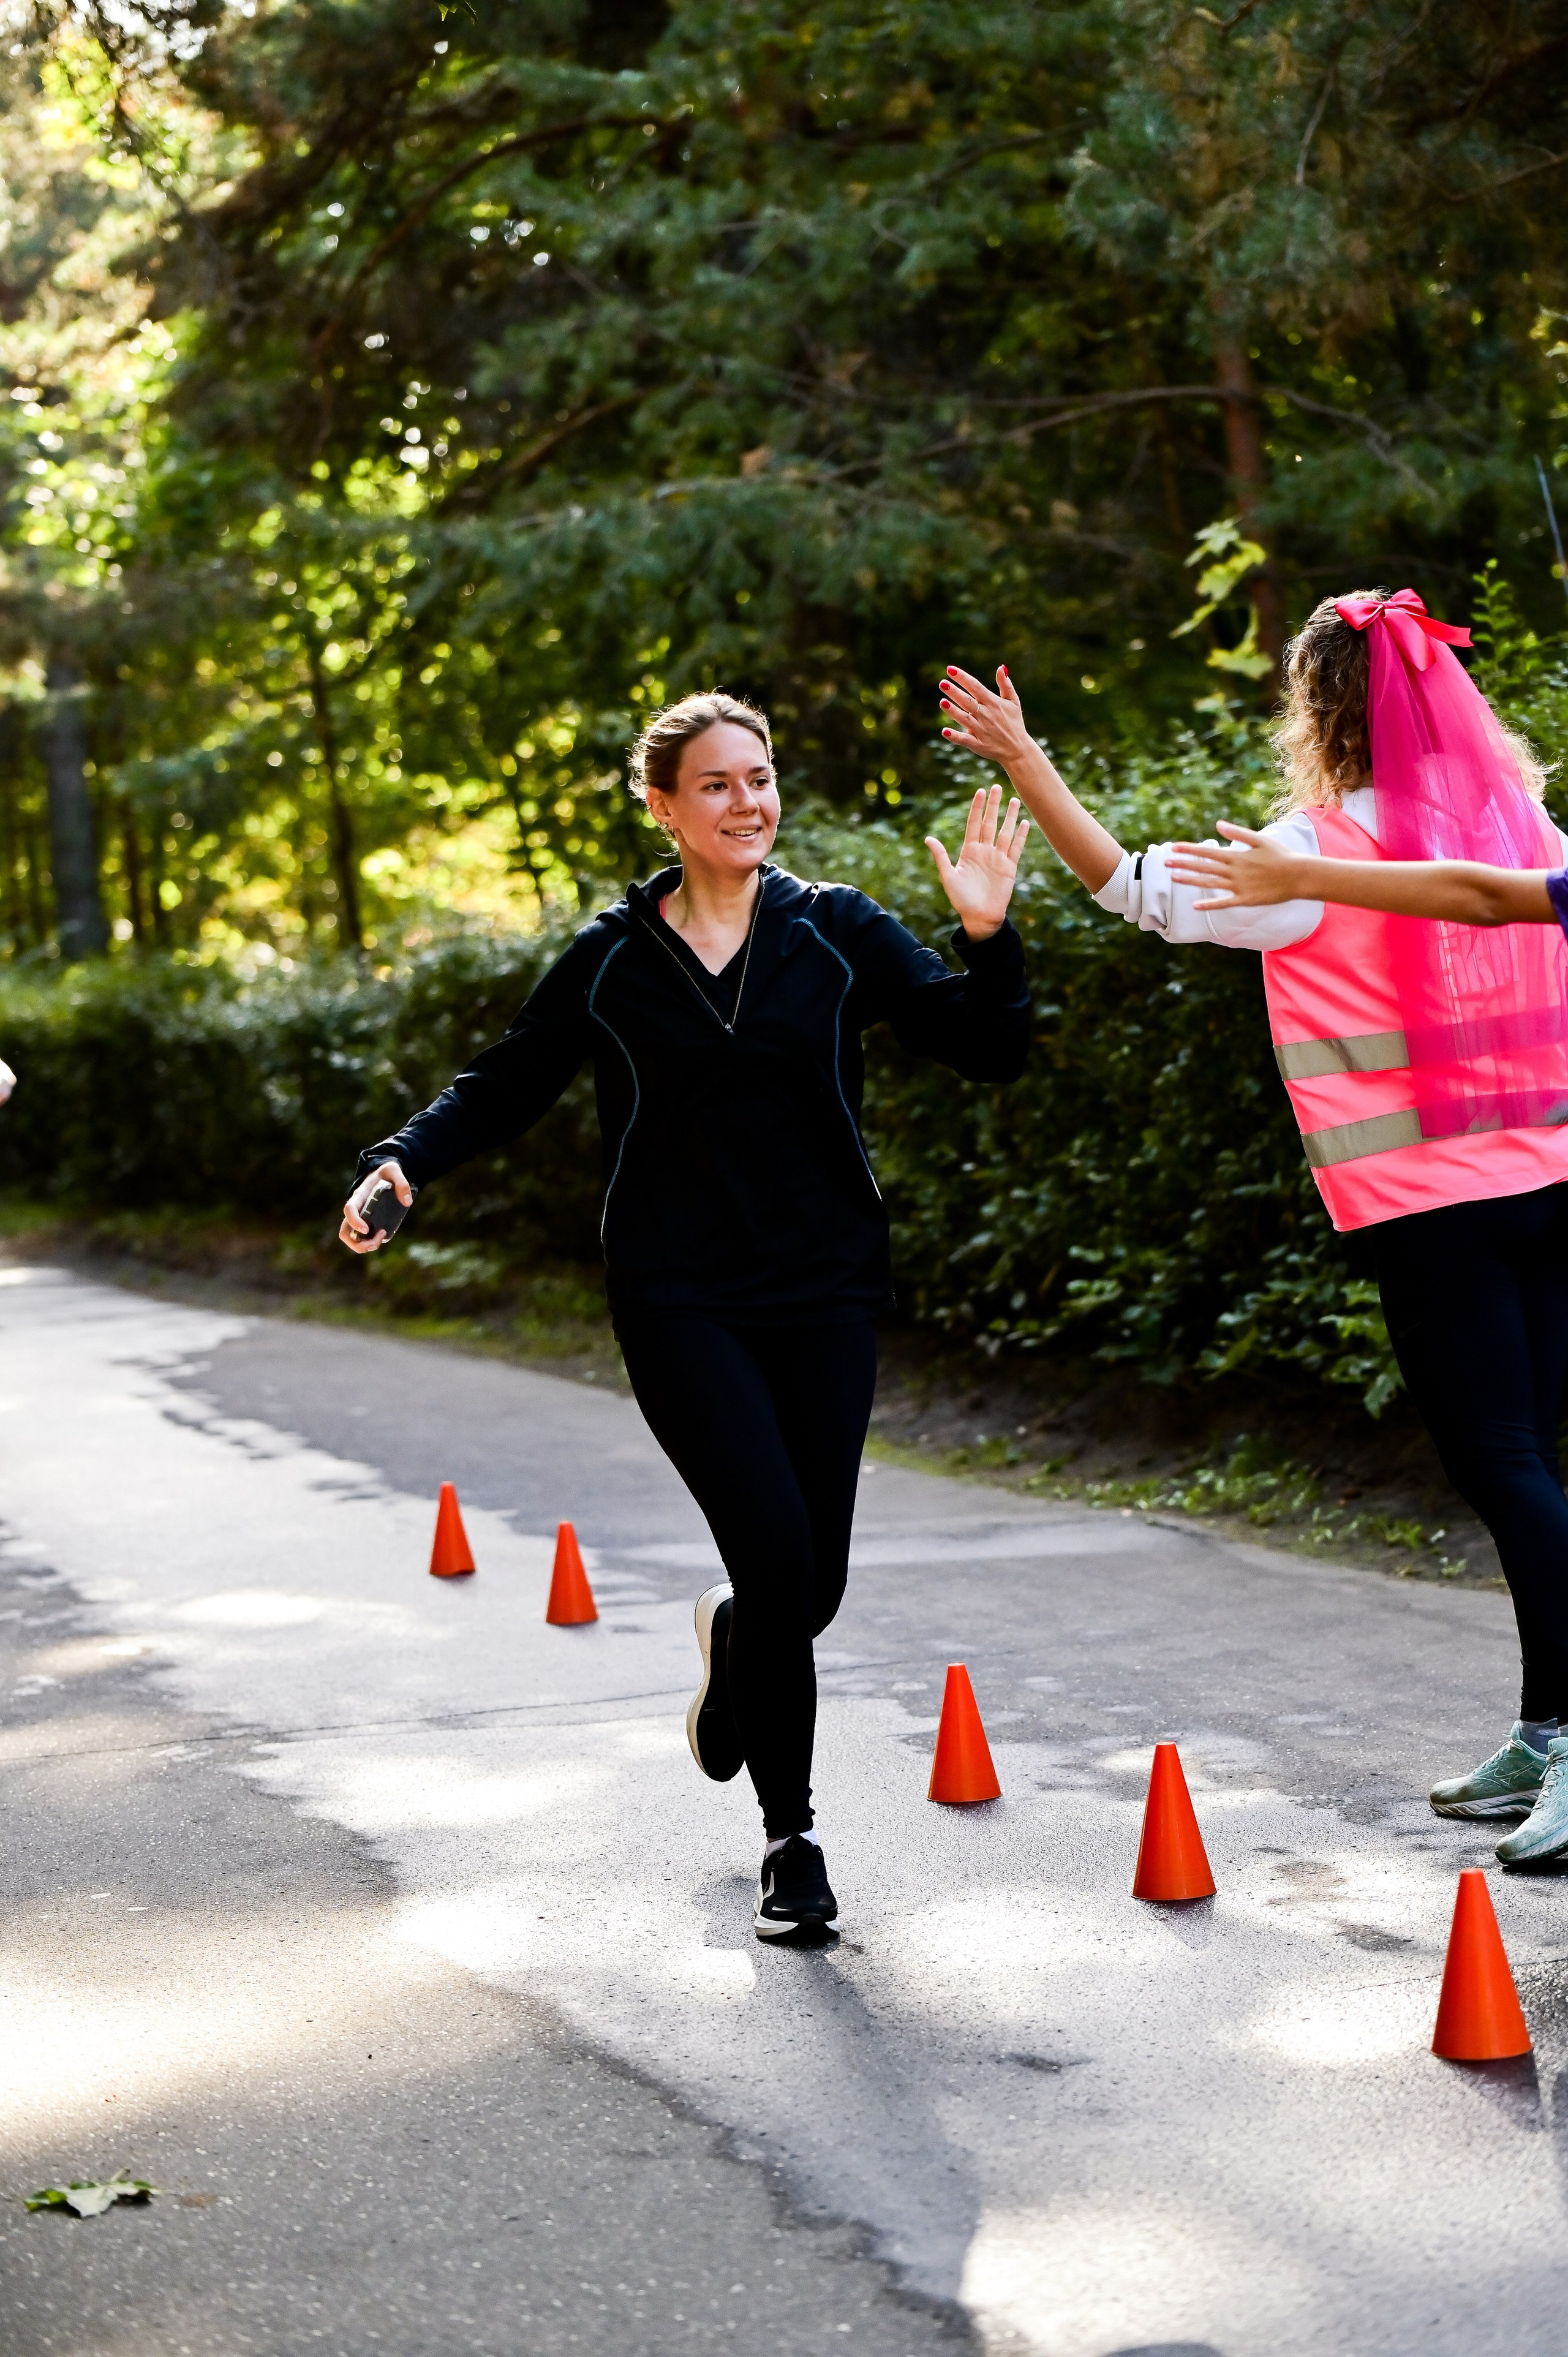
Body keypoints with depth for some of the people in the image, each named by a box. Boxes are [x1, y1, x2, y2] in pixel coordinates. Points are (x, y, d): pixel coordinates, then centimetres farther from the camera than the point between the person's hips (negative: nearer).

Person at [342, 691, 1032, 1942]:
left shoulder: (836, 932, 2)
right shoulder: (613, 959, 3)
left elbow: (986, 1050, -3)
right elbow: (506, 1086, 12)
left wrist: (988, 936, -19)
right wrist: (401, 1162, -3)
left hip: (825, 1296, 1)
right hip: (681, 1302, -1)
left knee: (815, 1584, 1)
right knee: (778, 1555, -14)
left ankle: (732, 1647, 41)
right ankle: (792, 1837, 4)